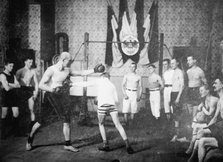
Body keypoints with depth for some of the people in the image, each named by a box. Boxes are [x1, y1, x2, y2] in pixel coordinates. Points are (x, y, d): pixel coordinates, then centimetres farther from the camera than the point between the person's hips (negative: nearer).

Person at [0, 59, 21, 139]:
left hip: (13, 96, 6)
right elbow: (7, 88, -17)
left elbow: (18, 85, 1)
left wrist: (9, 84, -12)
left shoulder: (12, 75, 11)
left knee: (16, 113, 2)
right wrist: (14, 85, -1)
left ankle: (16, 131, 15)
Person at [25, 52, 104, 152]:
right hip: (50, 97, -5)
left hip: (62, 98, 5)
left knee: (66, 121, 3)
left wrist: (94, 70, 4)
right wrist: (51, 89, -38)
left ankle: (68, 144, 16)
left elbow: (81, 73, 12)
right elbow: (41, 85, -20)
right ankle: (29, 141, 24)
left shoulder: (67, 70, 3)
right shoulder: (51, 70, -16)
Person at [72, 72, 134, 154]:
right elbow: (116, 101, 22)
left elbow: (85, 84, 11)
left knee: (101, 124, 19)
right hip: (112, 105, 3)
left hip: (102, 106, -3)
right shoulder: (113, 85, 25)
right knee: (118, 125, 4)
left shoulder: (99, 81, 15)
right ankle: (127, 145, -3)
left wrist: (73, 84, 21)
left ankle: (105, 144, 15)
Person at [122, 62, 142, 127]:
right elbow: (123, 85, 4)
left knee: (133, 109, 0)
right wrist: (124, 94, -8)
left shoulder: (138, 77, 6)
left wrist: (139, 96, 1)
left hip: (134, 93, 1)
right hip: (127, 92, -1)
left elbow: (140, 87, 11)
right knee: (126, 108, -7)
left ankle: (132, 123, 10)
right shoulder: (126, 76, 4)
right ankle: (126, 123, -2)